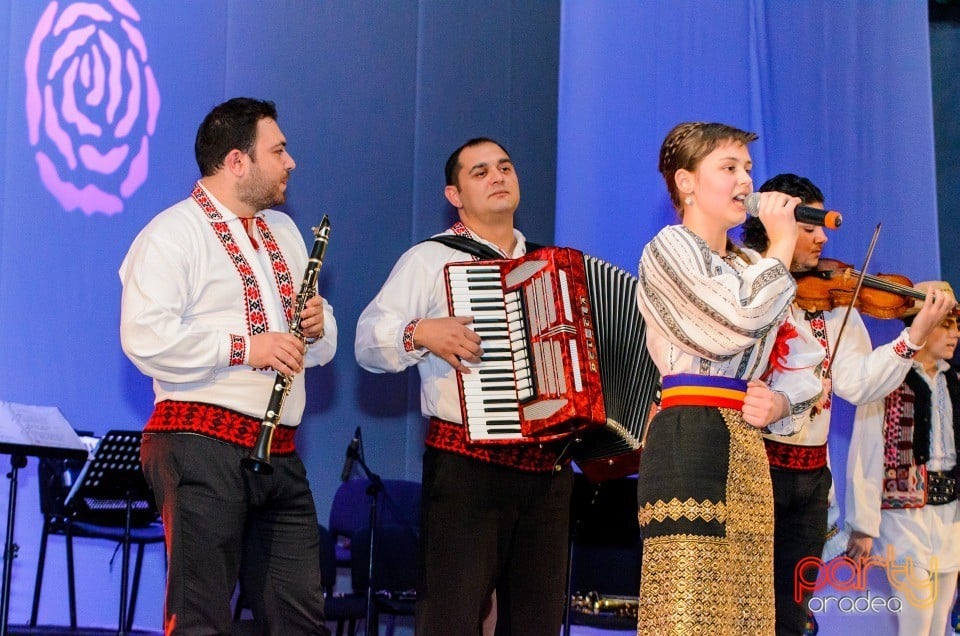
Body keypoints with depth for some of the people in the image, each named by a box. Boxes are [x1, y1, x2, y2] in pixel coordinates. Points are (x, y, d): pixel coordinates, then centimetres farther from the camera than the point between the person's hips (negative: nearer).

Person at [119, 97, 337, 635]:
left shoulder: (284, 232, 22)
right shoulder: (174, 233, -5)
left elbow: (320, 347, 26)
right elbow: (145, 338, -19)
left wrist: (318, 327, 3)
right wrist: (243, 348, -19)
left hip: (280, 452, 8)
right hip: (203, 444, -8)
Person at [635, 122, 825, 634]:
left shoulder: (751, 265, 22)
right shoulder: (670, 247, 0)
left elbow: (801, 366, 19)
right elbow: (739, 318, -17)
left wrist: (780, 404, -2)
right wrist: (781, 246, -4)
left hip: (747, 452, 8)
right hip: (690, 443, -8)